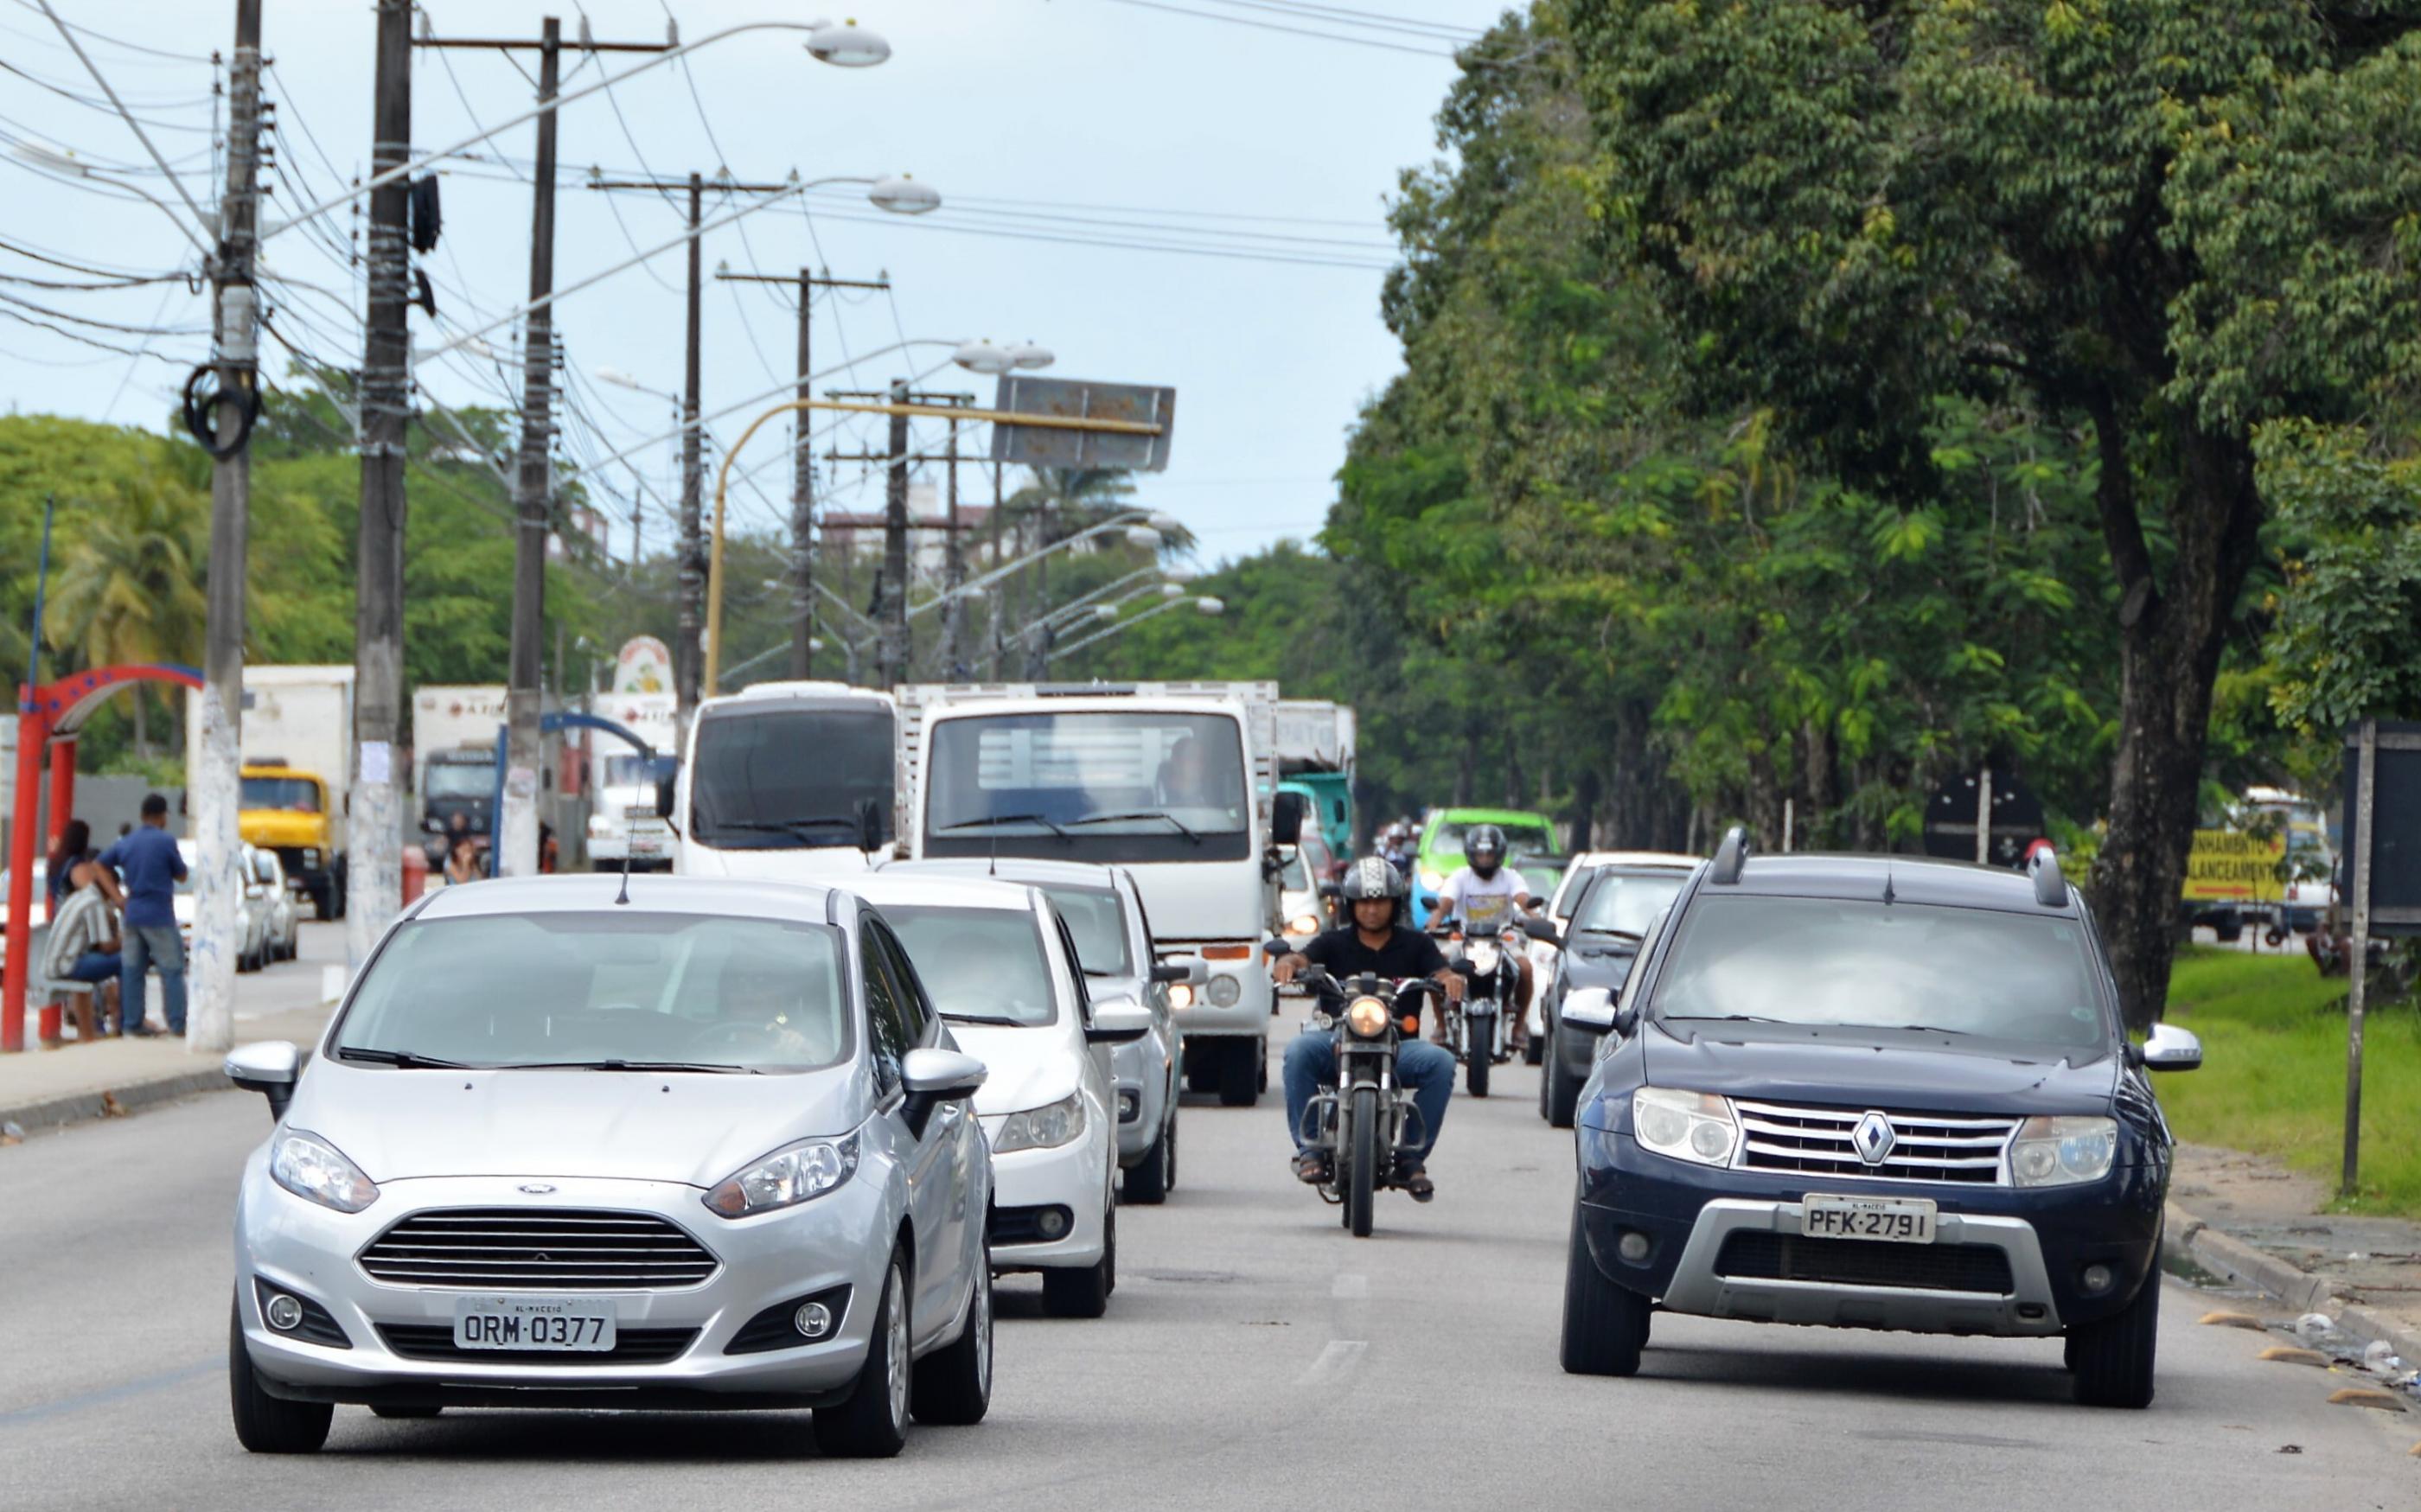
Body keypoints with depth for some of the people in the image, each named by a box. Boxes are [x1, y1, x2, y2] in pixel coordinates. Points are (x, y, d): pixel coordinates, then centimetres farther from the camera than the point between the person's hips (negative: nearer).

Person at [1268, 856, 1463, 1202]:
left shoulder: (1416, 945, 13)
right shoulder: (1334, 944, 11)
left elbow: (1441, 973, -2)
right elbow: (1301, 959, -6)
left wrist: (1450, 979, -27)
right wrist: (1286, 964, -31)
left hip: (1399, 1046, 0)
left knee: (1441, 1063, -28)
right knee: (1300, 1052, -30)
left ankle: (1411, 1156, -17)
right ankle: (1309, 1146, -23)